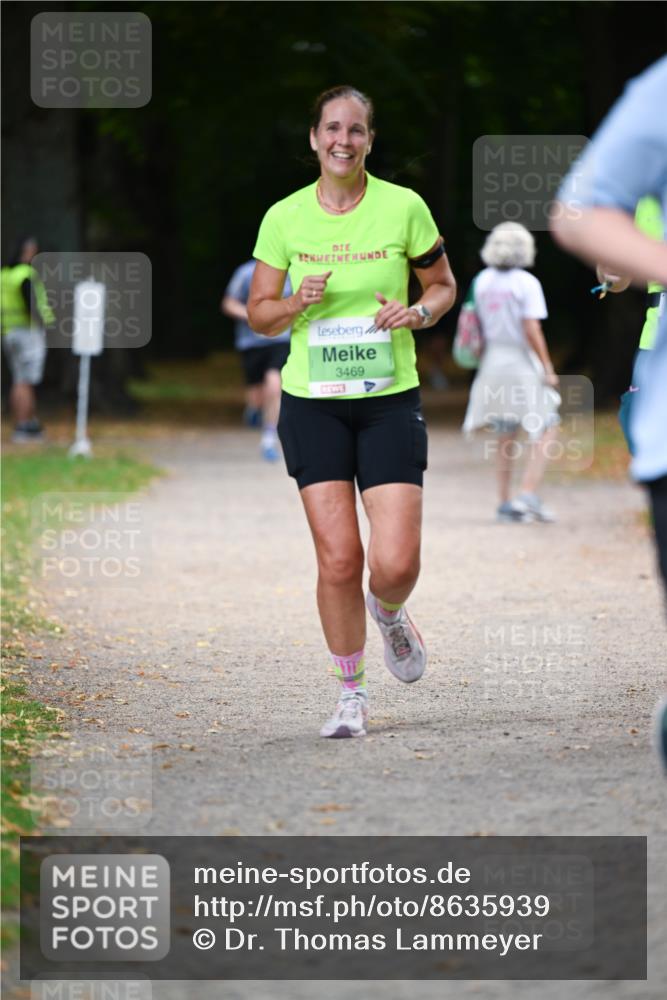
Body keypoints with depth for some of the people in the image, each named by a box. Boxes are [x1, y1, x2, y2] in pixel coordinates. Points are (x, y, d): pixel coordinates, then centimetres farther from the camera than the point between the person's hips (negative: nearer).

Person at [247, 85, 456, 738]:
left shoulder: (403, 207, -2)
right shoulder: (284, 218, 1)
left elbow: (443, 287, 11)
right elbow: (259, 315, 8)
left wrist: (416, 312, -10)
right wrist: (298, 302, -13)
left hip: (390, 400, 0)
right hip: (312, 402, 0)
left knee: (396, 563, -10)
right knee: (338, 559, -6)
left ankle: (389, 613, 28)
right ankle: (350, 694, 13)